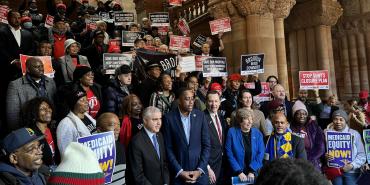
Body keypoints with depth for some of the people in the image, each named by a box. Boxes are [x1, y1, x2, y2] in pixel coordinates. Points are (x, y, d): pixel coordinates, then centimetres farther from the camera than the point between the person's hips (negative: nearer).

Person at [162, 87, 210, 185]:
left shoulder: (200, 115, -3)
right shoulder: (169, 118, -8)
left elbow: (206, 145, -1)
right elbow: (168, 148, -6)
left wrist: (200, 170, -7)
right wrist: (179, 171, -11)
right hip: (178, 173, -1)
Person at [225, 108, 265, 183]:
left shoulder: (257, 133, 0)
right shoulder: (232, 132, -7)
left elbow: (261, 153, -4)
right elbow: (229, 154, -10)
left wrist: (252, 171, -12)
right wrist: (239, 172, -14)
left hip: (255, 173, 2)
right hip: (237, 174, -2)